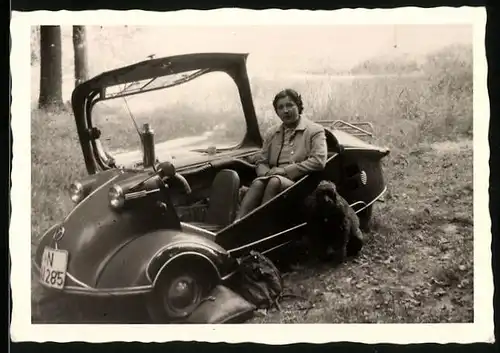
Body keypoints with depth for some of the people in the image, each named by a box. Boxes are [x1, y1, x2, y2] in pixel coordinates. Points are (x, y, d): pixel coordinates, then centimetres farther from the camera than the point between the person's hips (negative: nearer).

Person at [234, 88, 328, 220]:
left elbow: (319, 161, -9)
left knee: (275, 181, -35)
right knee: (258, 182, -30)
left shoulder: (315, 130, 5)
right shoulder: (272, 134, 22)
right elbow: (261, 161, 21)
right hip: (274, 177, 4)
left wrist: (285, 170, -12)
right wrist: (267, 172, -5)